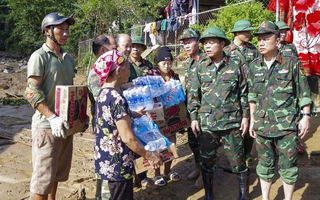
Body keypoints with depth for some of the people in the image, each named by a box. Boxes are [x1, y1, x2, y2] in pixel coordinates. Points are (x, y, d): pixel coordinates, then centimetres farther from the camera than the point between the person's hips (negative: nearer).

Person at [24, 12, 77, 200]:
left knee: (58, 172, 18)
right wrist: (52, 118, -24)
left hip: (66, 123, 7)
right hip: (47, 125, -7)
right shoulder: (39, 57, -10)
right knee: (44, 175, 1)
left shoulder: (68, 58, 11)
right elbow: (32, 93, -16)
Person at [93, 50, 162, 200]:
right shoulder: (116, 99, -24)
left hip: (107, 161, 9)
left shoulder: (104, 93, 4)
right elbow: (127, 138, -24)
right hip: (117, 165, -9)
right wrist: (149, 155, -12)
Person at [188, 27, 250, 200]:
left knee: (237, 159, 6)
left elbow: (244, 93, 5)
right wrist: (194, 118, -1)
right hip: (207, 122, 2)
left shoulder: (235, 66, 0)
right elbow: (193, 95, 5)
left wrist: (245, 116, 1)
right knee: (206, 160, 11)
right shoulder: (200, 68, 3)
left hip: (232, 122, -1)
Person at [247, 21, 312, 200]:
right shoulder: (254, 66, 5)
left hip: (287, 125, -3)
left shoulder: (292, 63, -5)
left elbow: (304, 93, -2)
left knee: (288, 166, 6)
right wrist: (252, 119, 11)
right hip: (262, 125, 3)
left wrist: (306, 116, -8)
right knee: (265, 165, 13)